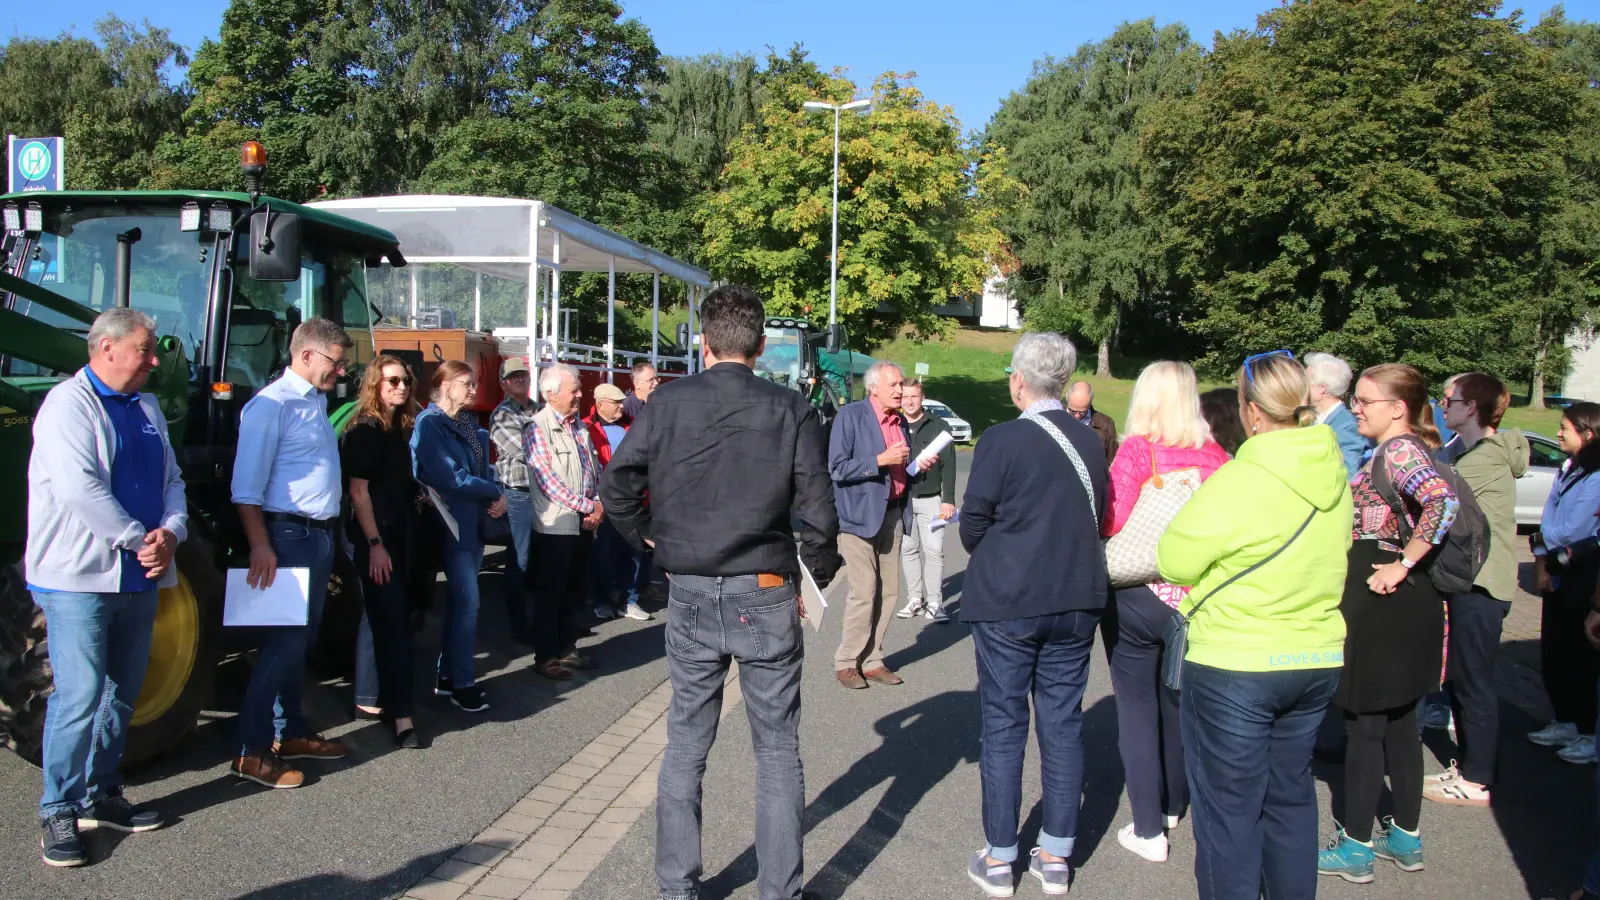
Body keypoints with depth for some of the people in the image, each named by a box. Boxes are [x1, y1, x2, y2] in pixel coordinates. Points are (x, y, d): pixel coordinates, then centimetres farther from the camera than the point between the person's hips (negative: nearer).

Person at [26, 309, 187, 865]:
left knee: (122, 693, 14)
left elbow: (172, 480, 12)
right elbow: (80, 488, -21)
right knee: (79, 697, -7)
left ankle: (101, 794, 27)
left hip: (138, 578, 8)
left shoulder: (146, 408, 14)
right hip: (79, 577, -8)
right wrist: (141, 539, -18)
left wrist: (171, 533, -7)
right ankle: (60, 811, 5)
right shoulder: (68, 405, -10)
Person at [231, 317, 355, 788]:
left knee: (302, 640, 16)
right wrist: (260, 546, -24)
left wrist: (330, 535, 15)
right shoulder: (272, 405, -13)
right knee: (283, 642, -7)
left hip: (320, 536, 9)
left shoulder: (317, 402, 15)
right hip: (290, 536, -9)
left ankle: (292, 731, 28)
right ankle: (253, 751, 1)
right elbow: (246, 487, -18)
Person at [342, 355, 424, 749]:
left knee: (397, 619, 12)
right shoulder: (364, 429, -11)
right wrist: (374, 545, -19)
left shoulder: (402, 428, 12)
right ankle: (401, 716, -10)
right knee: (391, 622, -10)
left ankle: (385, 698, 23)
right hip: (375, 536, -8)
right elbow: (358, 490, -15)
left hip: (400, 533, 8)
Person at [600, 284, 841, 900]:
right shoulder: (792, 411, -7)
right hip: (767, 599, -1)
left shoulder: (669, 403, -5)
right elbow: (818, 514, -8)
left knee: (686, 747, 14)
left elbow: (616, 487, -5)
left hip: (691, 598, 1)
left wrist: (649, 537, 12)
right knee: (778, 752, 11)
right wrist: (820, 572, 9)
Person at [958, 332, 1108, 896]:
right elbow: (1098, 518, 8)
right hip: (1076, 602, 4)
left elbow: (973, 524, -9)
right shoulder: (1090, 441, 1)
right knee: (1063, 724, 12)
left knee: (1003, 727, 6)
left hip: (1006, 603, -4)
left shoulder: (1001, 441, -14)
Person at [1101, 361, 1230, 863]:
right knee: (1178, 702, 21)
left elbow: (1112, 521, -19)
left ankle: (1149, 831, 9)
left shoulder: (1137, 450, -14)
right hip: (1196, 598, 4)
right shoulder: (1215, 455, -4)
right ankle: (1172, 806, 37)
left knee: (1138, 709, 6)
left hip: (1138, 596, -4)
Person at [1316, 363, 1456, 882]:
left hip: (1381, 605, -10)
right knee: (1398, 722, 17)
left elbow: (1443, 503, -33)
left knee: (1364, 724, 0)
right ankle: (1406, 839, 28)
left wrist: (1402, 564, -26)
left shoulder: (1400, 449, -17)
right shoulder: (1399, 449, 13)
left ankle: (1355, 848, 10)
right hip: (1405, 605, 10)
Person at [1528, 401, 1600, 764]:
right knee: (1552, 653, 13)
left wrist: (1542, 540, 0)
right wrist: (1541, 564, -2)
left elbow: (1570, 531, -18)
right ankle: (1566, 723, 26)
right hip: (1557, 573, 8)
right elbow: (1547, 523, 7)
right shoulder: (1567, 469, 9)